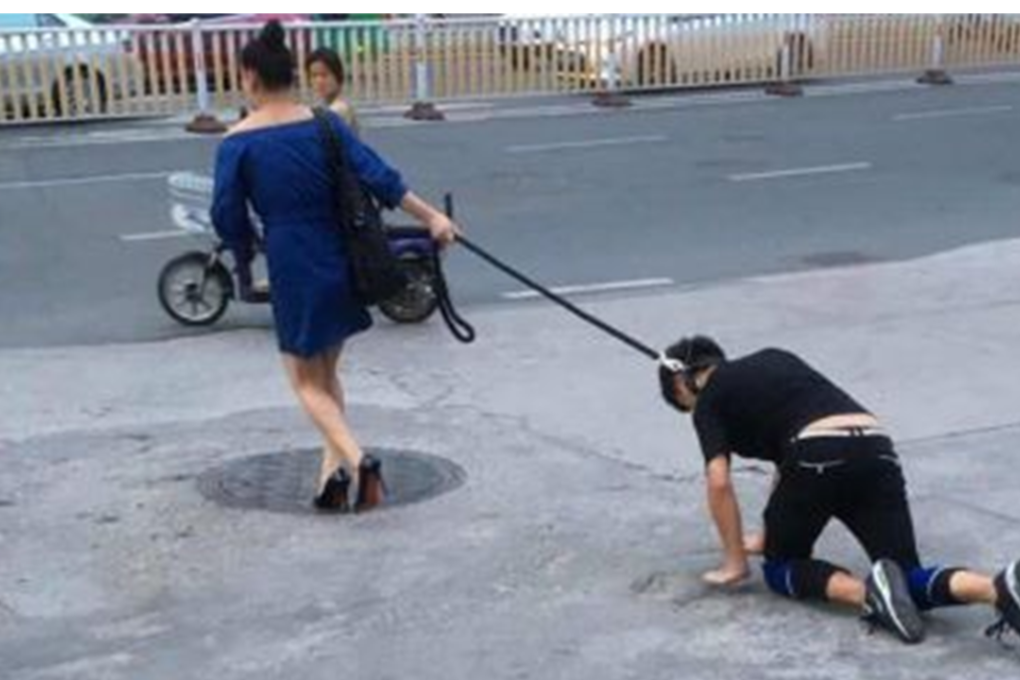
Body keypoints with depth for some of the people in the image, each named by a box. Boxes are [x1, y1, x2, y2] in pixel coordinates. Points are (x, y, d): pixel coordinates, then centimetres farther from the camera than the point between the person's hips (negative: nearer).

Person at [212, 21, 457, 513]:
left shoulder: (238, 143, -8)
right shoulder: (325, 126, 0)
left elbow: (227, 216, -5)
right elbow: (378, 178, -7)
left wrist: (246, 260, 13)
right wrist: (431, 218, -4)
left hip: (292, 270, -4)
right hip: (341, 263, 4)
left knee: (307, 382, 8)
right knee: (328, 373, 21)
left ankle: (355, 462, -13)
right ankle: (333, 467, 20)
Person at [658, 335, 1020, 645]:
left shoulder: (709, 399, 15)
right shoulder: (773, 359, 34)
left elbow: (719, 482, 4)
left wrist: (735, 562, 13)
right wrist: (773, 533, 44)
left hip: (820, 457, -6)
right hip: (876, 451, 6)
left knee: (781, 567, 17)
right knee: (910, 580, 6)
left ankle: (866, 592, -15)